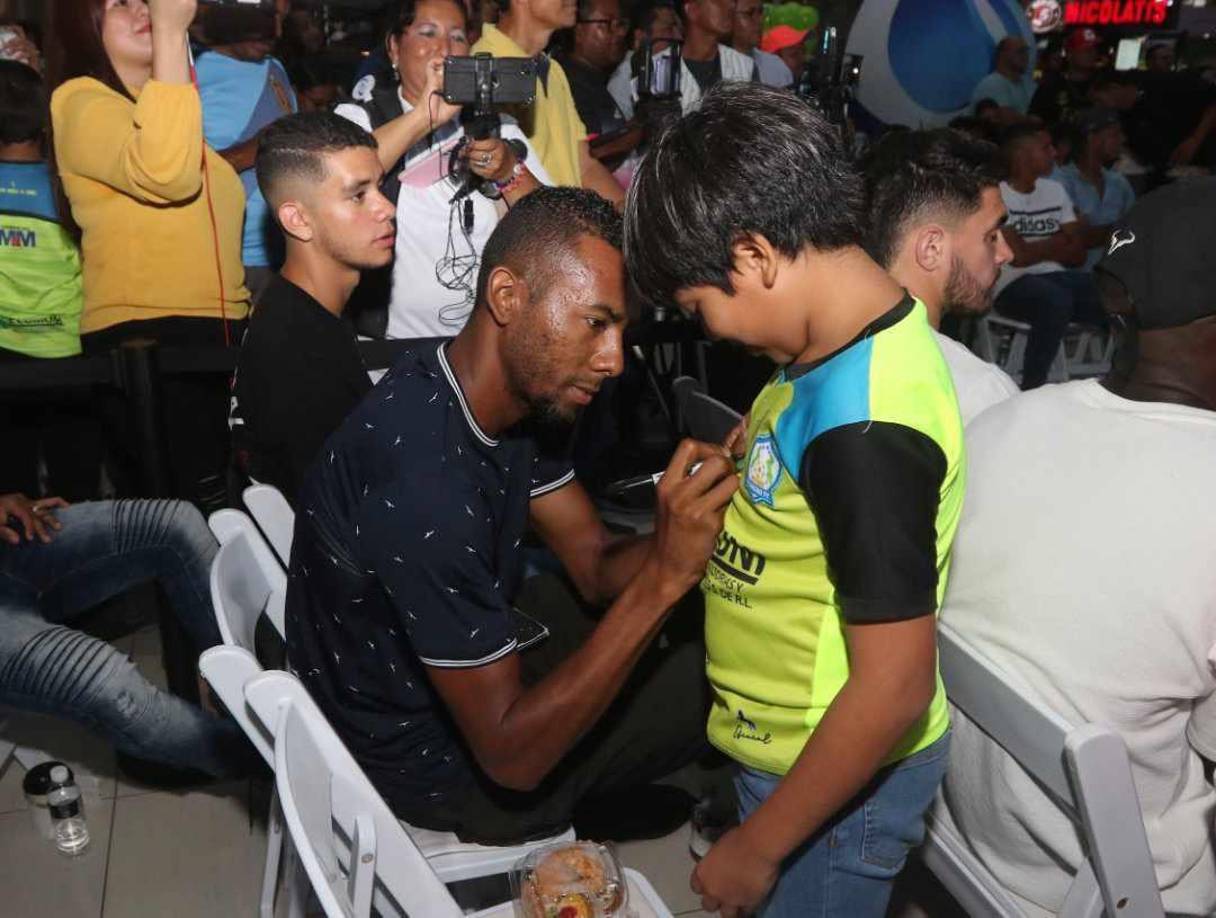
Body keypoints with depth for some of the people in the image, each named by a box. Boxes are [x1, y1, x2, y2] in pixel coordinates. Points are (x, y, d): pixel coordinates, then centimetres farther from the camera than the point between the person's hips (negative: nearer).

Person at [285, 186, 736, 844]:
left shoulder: (511, 389, -9)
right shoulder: (425, 484, -38)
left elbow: (595, 564, -3)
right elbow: (513, 754, -32)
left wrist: (692, 519, -24)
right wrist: (663, 579, -38)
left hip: (463, 656, 8)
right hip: (432, 764, -8)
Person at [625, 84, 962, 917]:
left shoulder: (862, 426, -32)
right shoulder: (871, 330, -4)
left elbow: (893, 689, -28)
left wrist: (758, 846, -19)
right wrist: (741, 466, -3)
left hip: (840, 777, -8)